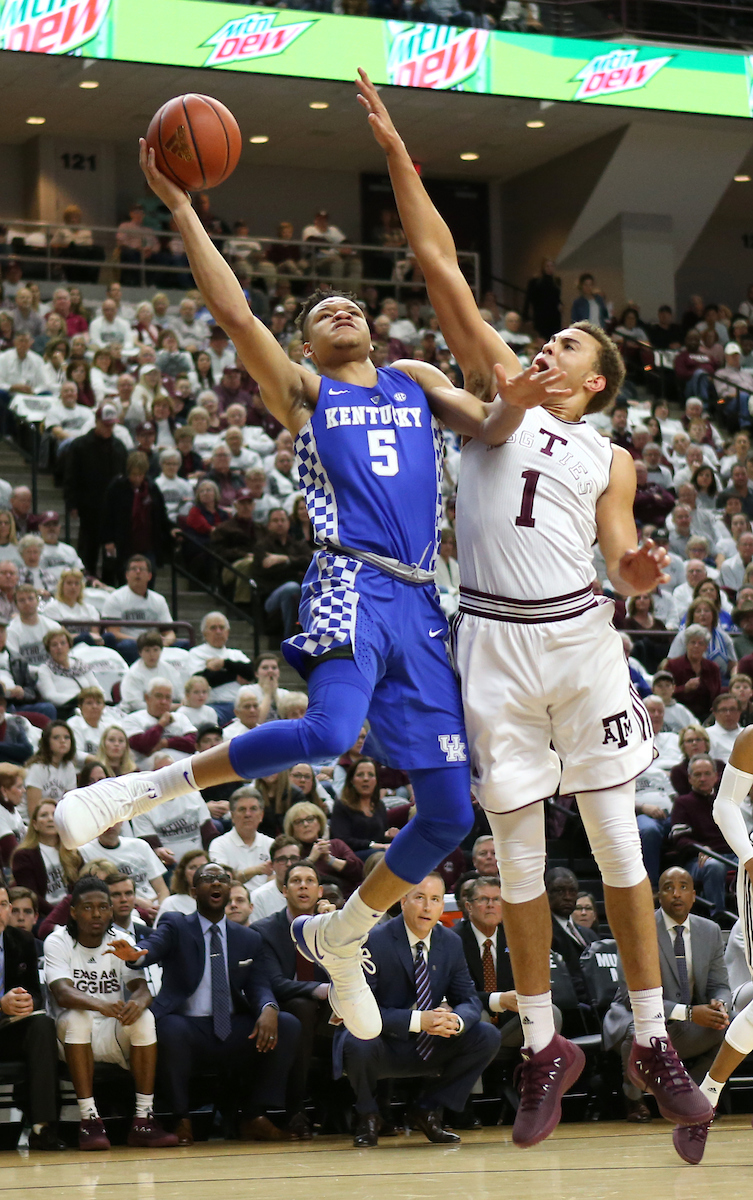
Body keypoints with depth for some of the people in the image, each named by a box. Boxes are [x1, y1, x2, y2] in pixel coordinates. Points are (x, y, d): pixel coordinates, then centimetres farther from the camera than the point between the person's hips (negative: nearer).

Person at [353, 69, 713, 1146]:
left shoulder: (609, 459, 14)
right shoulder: (499, 389, 12)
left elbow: (621, 567, 7)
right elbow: (441, 267, 6)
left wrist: (641, 571, -17)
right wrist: (395, 151, 2)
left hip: (582, 635, 1)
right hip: (494, 642, 0)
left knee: (619, 843, 2)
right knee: (518, 853, 3)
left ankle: (651, 1040, 10)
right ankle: (544, 1047, 14)